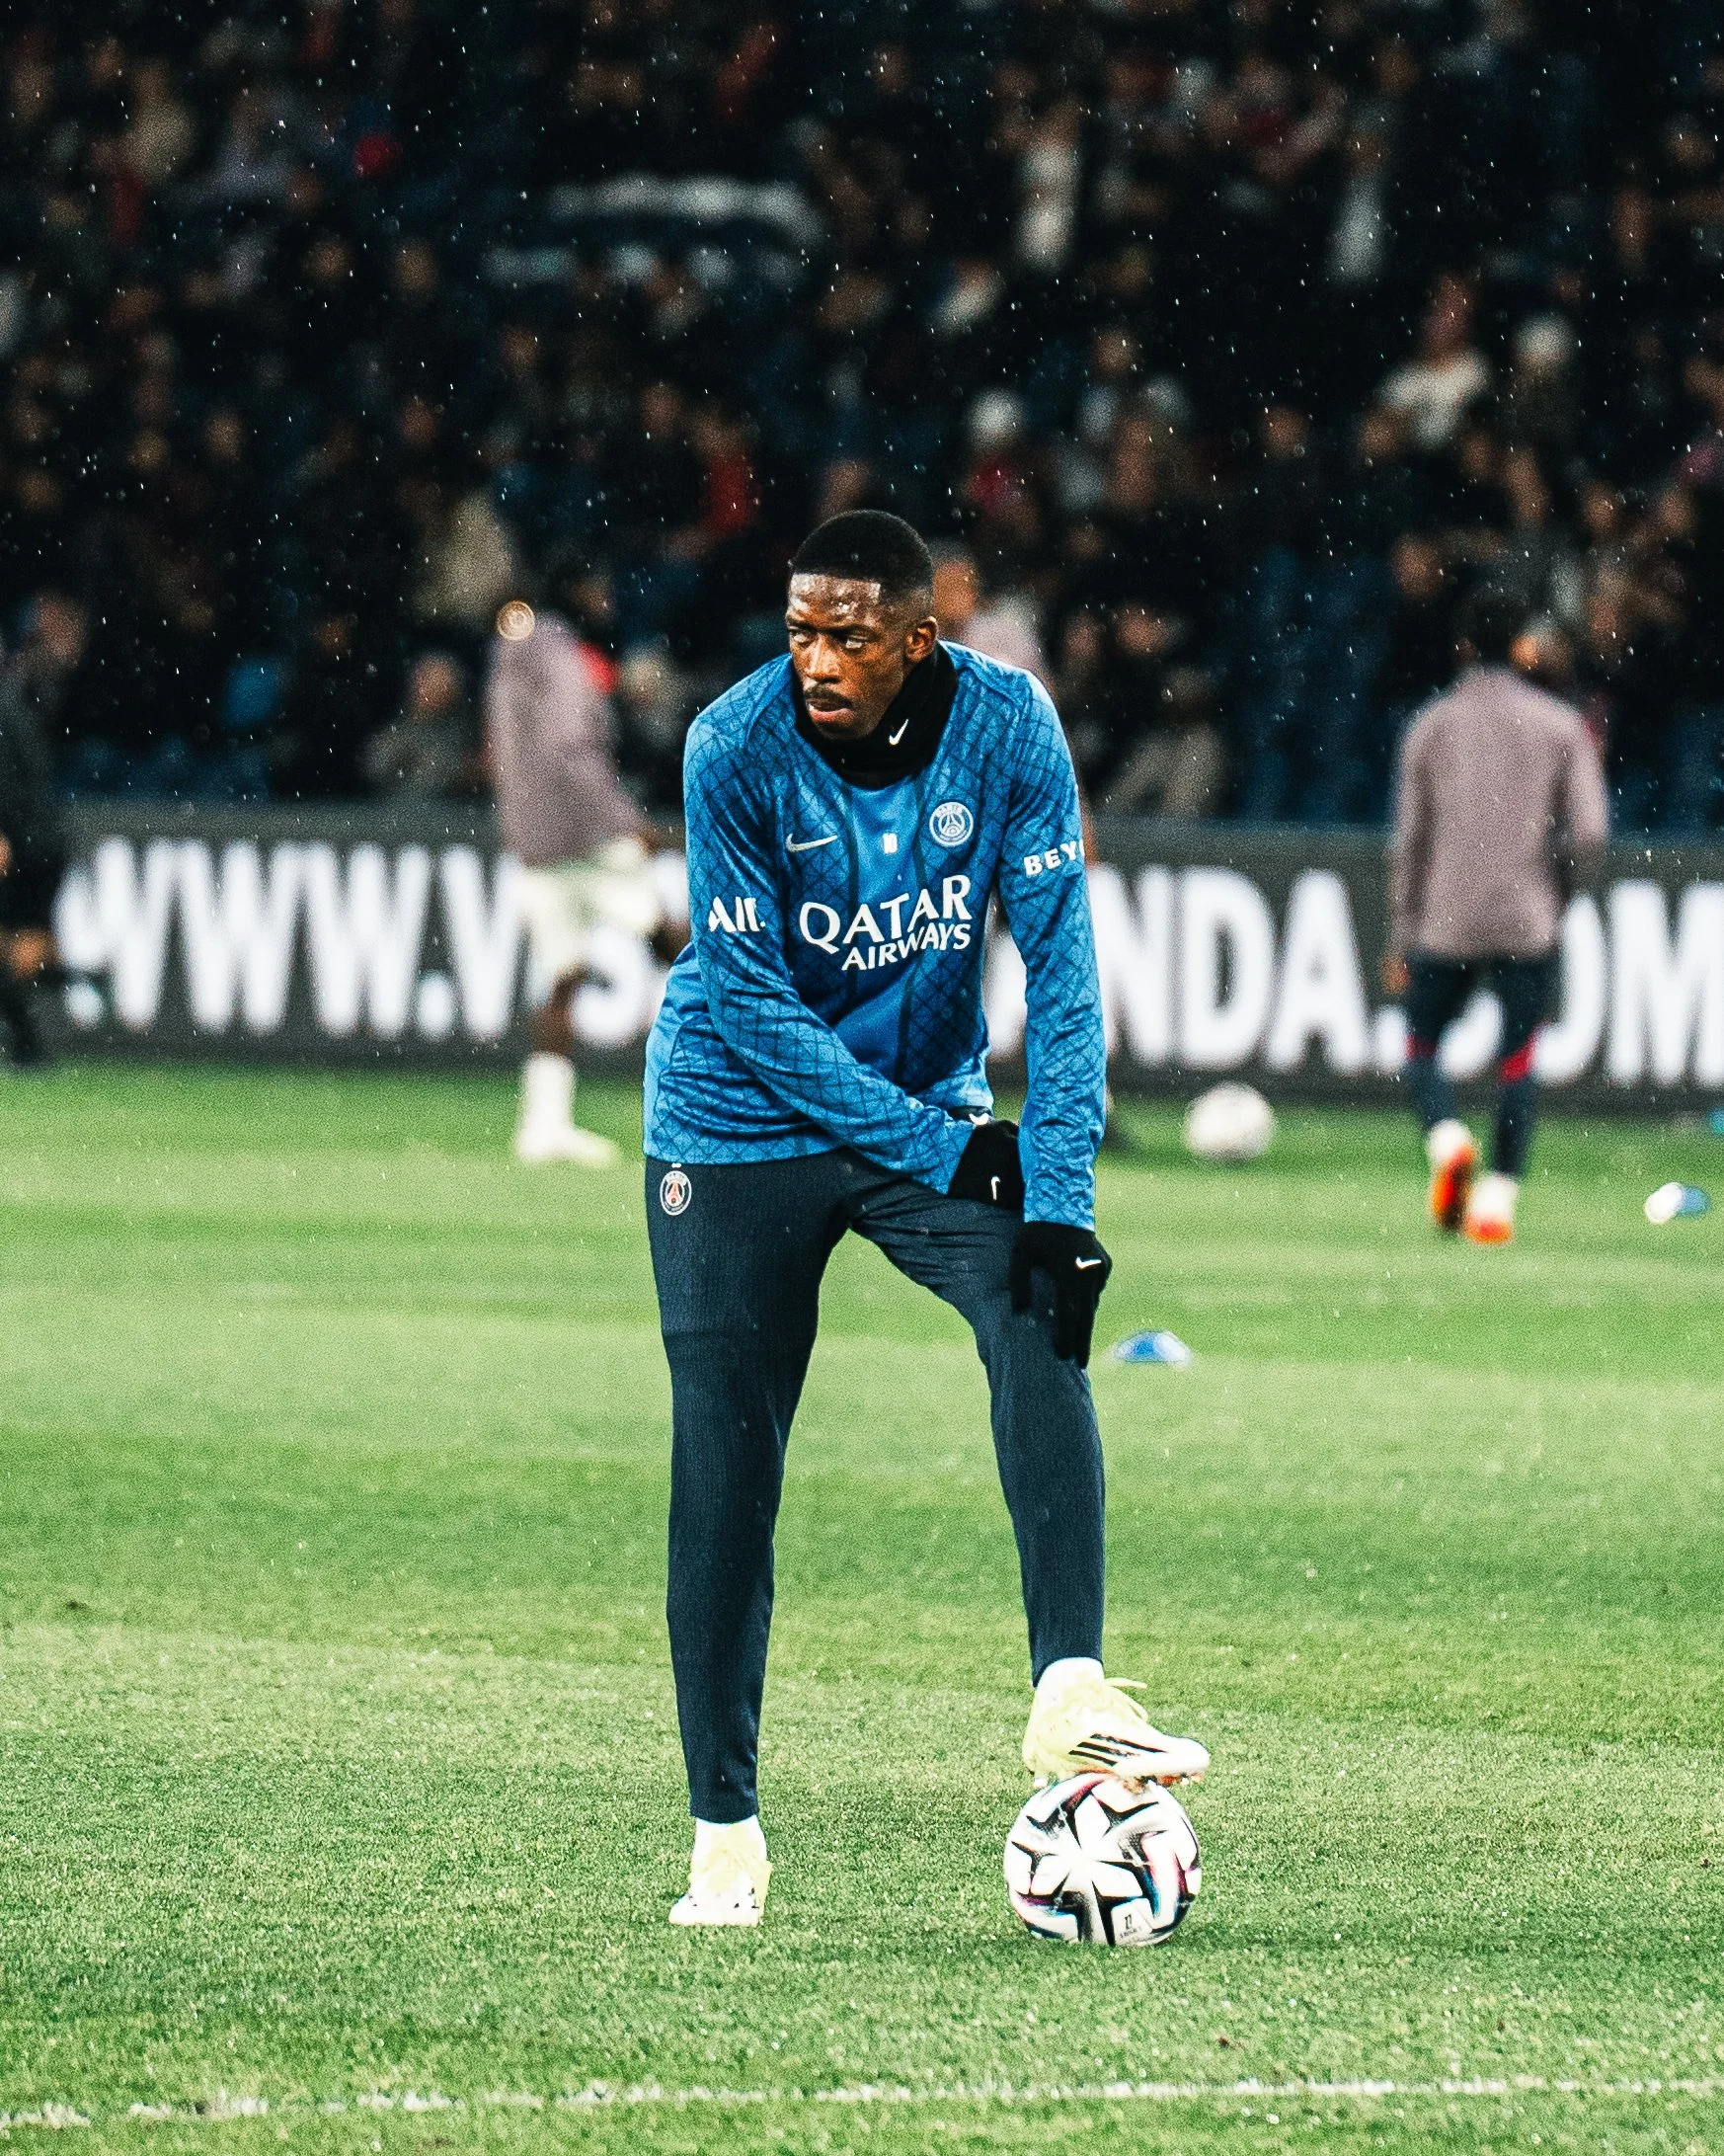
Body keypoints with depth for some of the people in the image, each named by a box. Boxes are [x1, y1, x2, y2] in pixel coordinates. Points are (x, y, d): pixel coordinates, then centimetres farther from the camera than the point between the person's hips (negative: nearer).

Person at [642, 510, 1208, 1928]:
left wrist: (1060, 1197, -22)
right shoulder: (736, 749, -20)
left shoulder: (1008, 729, -14)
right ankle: (725, 1827, 7)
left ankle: (1071, 1692, -28)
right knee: (724, 1475, -4)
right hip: (739, 1126, -2)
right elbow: (754, 1004, -18)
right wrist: (941, 1155, -21)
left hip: (933, 1108, 2)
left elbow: (1058, 964, -13)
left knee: (1041, 1314, -26)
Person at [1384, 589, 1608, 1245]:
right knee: (1518, 1063, 6)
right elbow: (1589, 833, -4)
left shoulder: (1430, 726, 3)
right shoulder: (1561, 725, 3)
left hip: (1445, 924, 0)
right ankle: (1499, 1196, -5)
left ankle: (1447, 1140, -15)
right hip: (1529, 923, 0)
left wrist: (1401, 940, 8)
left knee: (1421, 1048, 13)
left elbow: (1410, 841, 3)